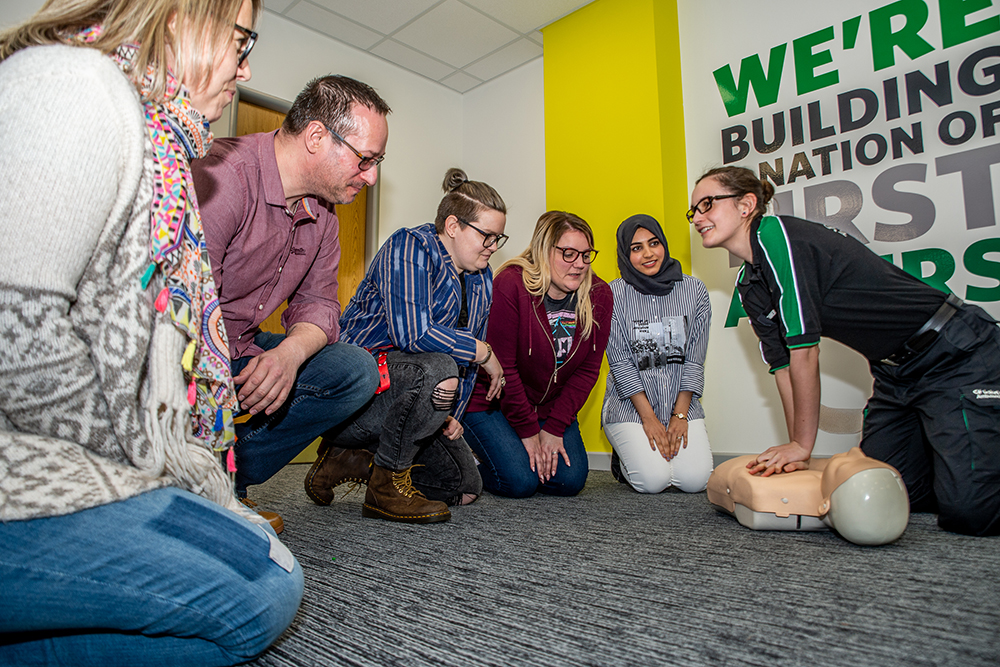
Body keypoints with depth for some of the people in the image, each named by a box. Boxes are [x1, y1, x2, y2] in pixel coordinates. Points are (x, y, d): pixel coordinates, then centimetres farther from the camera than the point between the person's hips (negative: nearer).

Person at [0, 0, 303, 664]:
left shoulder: (156, 143, 21)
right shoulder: (73, 80, -10)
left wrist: (193, 470, 9)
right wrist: (147, 455, -10)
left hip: (95, 466, 10)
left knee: (275, 579, 8)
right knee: (249, 609, -12)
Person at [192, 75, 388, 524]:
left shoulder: (322, 214, 6)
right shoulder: (224, 175, -23)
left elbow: (317, 302, 4)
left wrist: (289, 353, -18)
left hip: (244, 351, 8)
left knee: (357, 372, -5)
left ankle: (226, 483, -4)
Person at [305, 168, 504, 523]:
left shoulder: (480, 278, 8)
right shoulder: (410, 247, -16)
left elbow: (466, 361, 14)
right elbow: (411, 334, -31)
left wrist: (451, 414, 0)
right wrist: (484, 352, -19)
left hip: (412, 394, 9)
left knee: (466, 487, 6)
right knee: (438, 370, -38)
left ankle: (352, 460, 14)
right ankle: (388, 485, -16)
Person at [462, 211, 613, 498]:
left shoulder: (599, 295, -7)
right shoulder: (511, 285, -22)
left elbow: (587, 369, -4)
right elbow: (501, 366, -19)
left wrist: (554, 429, -10)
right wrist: (528, 431, -15)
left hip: (552, 406, 5)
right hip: (492, 402, -5)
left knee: (569, 481, -9)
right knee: (520, 481, -17)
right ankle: (473, 463, 14)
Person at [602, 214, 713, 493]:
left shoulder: (695, 290, 1)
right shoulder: (614, 294, -7)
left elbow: (695, 359, 0)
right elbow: (620, 362, -9)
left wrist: (680, 415, -8)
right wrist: (649, 418, -13)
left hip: (682, 403, 3)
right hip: (630, 404, -2)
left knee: (694, 479, -14)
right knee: (653, 480, -17)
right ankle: (626, 458, 17)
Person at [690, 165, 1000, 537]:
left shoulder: (777, 235, -22)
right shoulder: (748, 286, 6)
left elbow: (804, 349, -23)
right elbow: (783, 363, 7)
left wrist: (802, 445, -15)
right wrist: (795, 450, 1)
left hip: (956, 354, -8)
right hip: (895, 374, 8)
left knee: (968, 512, -16)